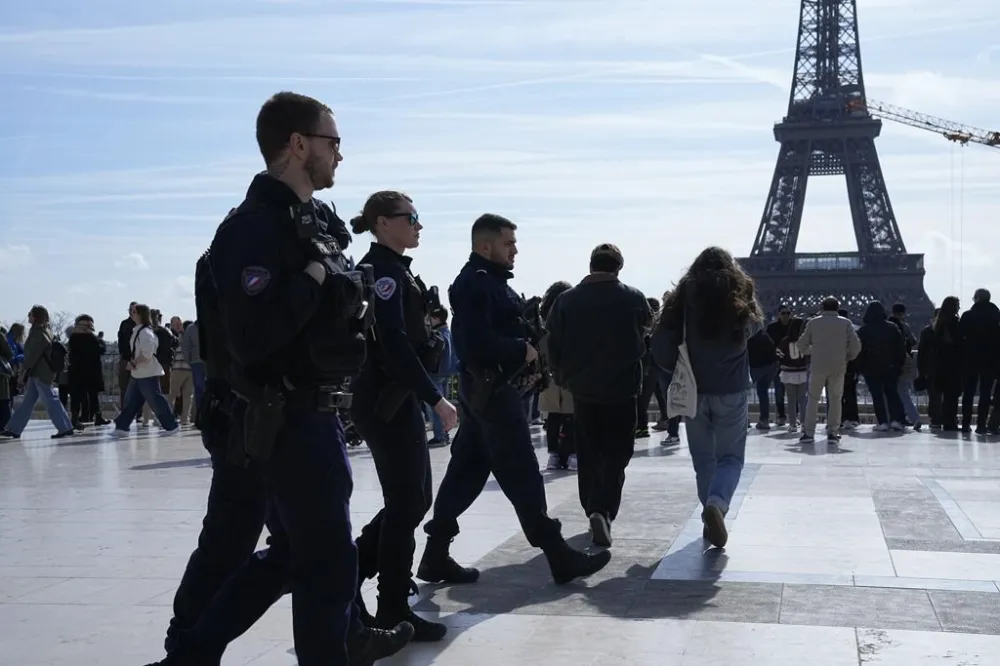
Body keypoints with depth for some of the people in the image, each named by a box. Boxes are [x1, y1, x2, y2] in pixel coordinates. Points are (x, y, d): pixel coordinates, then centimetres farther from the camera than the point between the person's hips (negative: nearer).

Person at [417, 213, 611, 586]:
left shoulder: (486, 280, 17)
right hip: (492, 387, -11)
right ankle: (559, 557, 0)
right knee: (522, 474, -6)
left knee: (467, 470, 10)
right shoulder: (477, 283, -15)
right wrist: (523, 351, -15)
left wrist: (523, 364, 7)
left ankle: (436, 556, 14)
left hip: (488, 386, 11)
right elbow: (476, 341, -26)